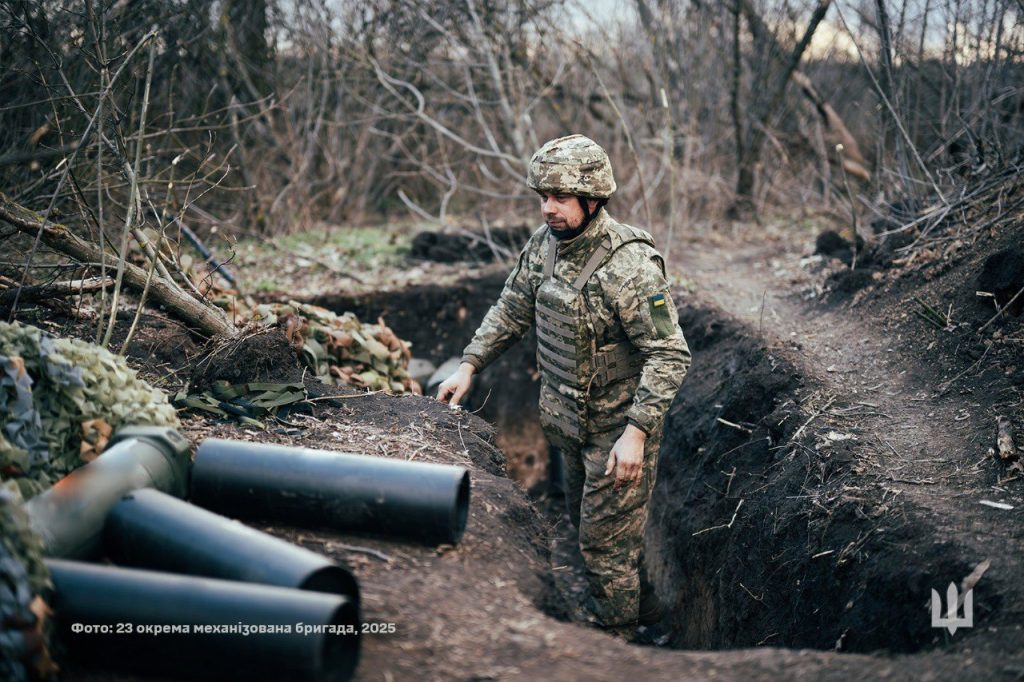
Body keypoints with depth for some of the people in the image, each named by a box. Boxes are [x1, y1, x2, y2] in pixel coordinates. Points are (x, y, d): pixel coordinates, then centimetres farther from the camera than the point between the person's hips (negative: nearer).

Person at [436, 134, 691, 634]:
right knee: (585, 522, 24)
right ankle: (599, 609, 45)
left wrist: (636, 432, -30)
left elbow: (669, 355, -25)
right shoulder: (544, 243, -4)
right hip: (569, 422, 8)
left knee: (607, 538, 3)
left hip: (619, 426, -8)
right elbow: (512, 310, 11)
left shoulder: (630, 265, -27)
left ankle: (617, 638, 22)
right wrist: (469, 365, 3)